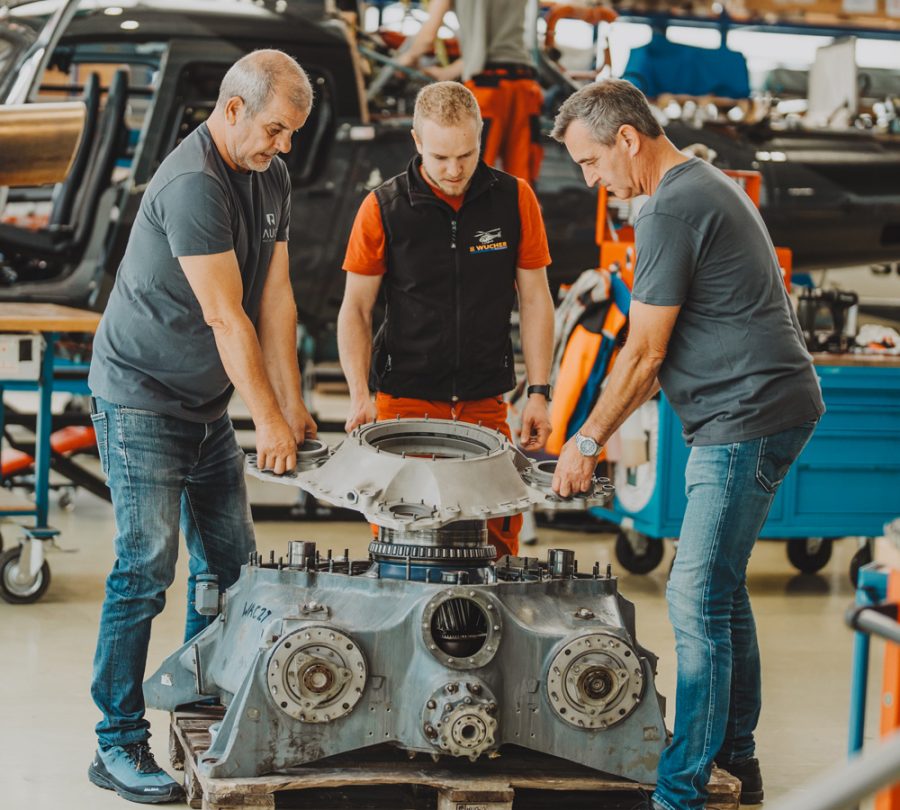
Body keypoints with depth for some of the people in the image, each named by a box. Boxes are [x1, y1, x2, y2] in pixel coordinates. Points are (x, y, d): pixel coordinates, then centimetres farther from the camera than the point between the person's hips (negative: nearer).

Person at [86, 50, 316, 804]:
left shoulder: (271, 177, 5)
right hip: (141, 397, -9)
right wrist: (268, 419, -20)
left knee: (230, 559, 10)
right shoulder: (193, 185, -24)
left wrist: (292, 406, 1)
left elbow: (275, 297, 5)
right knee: (146, 567, -10)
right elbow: (226, 317, -23)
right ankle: (119, 746, -4)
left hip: (206, 403, 9)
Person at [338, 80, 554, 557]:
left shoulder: (515, 200, 1)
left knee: (497, 539, -3)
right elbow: (355, 309, 2)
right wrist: (359, 397, -10)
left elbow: (534, 301, 7)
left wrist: (538, 393, 1)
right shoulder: (382, 209, -3)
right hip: (404, 401, -1)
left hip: (485, 405, 1)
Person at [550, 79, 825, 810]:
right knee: (723, 590, 16)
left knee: (698, 600, -9)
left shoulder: (671, 212, -14)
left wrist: (587, 443, -2)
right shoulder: (707, 186, 18)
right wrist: (605, 426, 20)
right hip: (770, 411, 11)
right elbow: (662, 351, 22)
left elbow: (644, 353, -13)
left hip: (747, 419, -11)